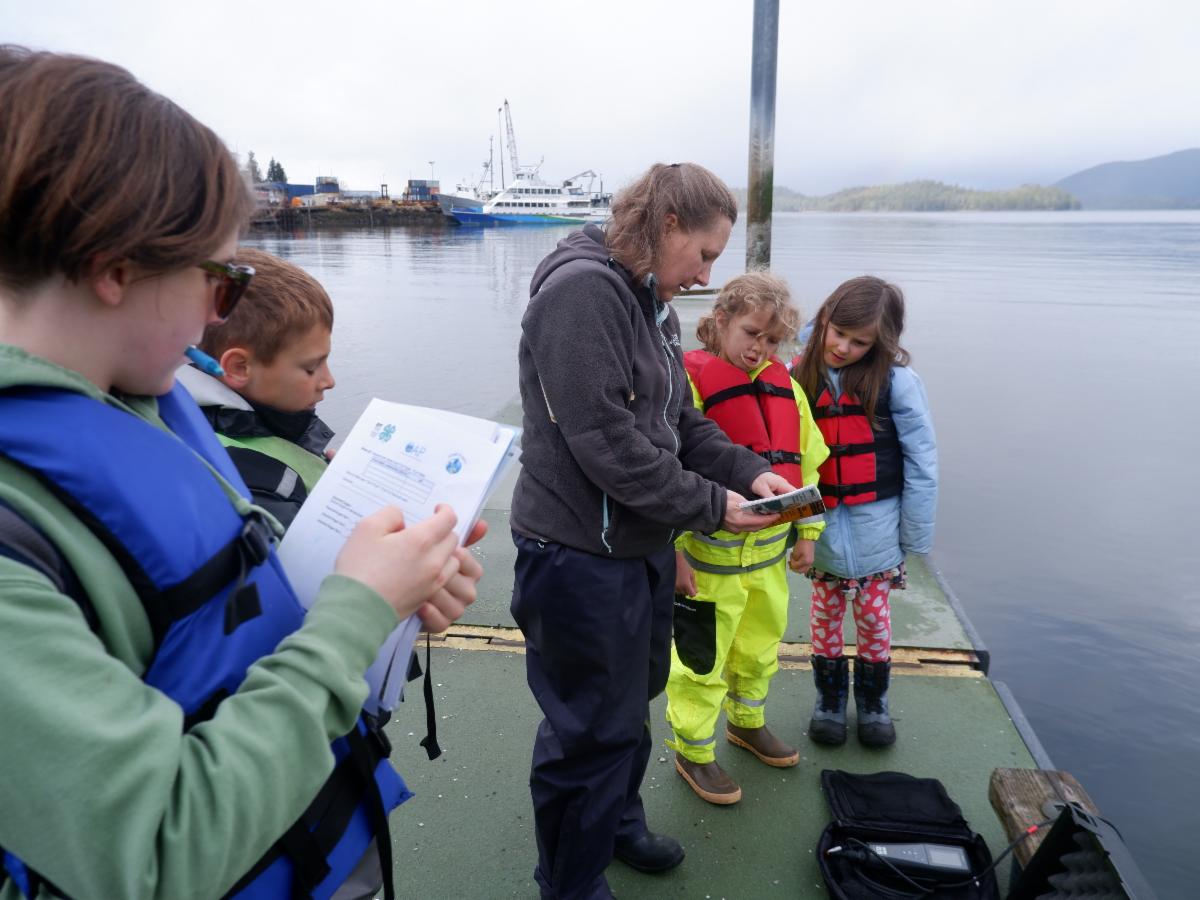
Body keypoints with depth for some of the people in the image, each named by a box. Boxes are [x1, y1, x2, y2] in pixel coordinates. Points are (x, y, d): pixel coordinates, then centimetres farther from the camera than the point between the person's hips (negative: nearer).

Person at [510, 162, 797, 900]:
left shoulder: (652, 301, 11)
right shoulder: (582, 290, -20)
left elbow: (678, 419, 14)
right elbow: (607, 441, -26)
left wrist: (749, 470, -1)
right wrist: (709, 506, -17)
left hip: (643, 545, 9)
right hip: (580, 555, -9)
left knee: (632, 702, 25)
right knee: (593, 728, 7)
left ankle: (618, 821, 49)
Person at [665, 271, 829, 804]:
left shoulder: (785, 388, 5)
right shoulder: (690, 383, -15)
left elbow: (804, 464, 13)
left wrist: (807, 531, 12)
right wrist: (673, 550, -18)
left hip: (770, 554, 7)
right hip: (709, 556, -6)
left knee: (759, 648, 24)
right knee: (701, 660, 7)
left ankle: (747, 723, 49)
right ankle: (692, 751, 29)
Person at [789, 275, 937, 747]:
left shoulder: (895, 382, -14)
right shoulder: (802, 375, -5)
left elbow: (922, 461, -10)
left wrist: (915, 534, -7)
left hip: (875, 527, -2)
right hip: (821, 526, 2)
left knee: (874, 617, 14)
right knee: (825, 615, 15)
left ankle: (872, 703, 37)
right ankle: (829, 700, 36)